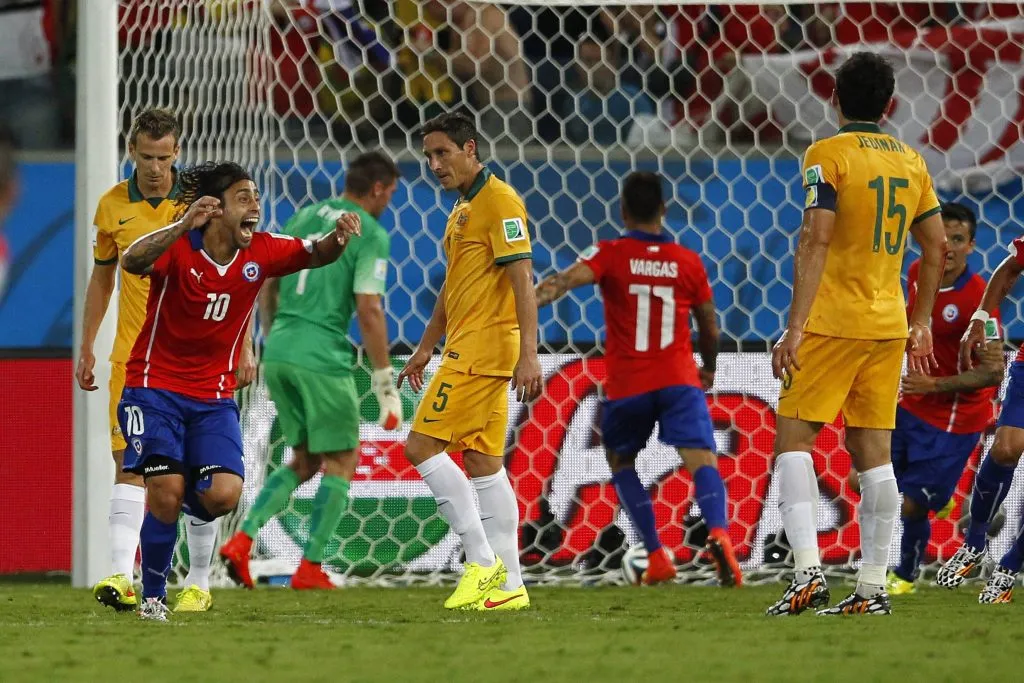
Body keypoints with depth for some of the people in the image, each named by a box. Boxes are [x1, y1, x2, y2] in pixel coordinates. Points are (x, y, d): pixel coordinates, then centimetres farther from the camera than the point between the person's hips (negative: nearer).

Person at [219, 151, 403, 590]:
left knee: (305, 461, 18)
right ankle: (310, 569, 4)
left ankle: (242, 539, 2)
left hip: (278, 354, 7)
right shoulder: (371, 235, -5)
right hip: (323, 360, -7)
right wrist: (385, 383, -9)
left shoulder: (305, 218, 15)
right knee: (341, 462, 8)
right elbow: (368, 310, -13)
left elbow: (267, 289, 18)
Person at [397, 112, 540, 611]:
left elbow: (522, 278, -18)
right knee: (483, 463, 7)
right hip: (467, 350, 10)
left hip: (482, 348, -10)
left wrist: (528, 354, -24)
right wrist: (426, 347, 29)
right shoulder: (463, 208, 19)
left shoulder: (498, 200, -12)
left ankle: (482, 560, -12)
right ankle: (506, 584, 6)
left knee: (422, 447, -12)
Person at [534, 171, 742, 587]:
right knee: (701, 459, -11)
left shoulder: (611, 255, -1)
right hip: (679, 380, 0)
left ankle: (657, 557, 12)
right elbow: (709, 328, 16)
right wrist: (709, 369, 34)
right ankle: (718, 533, -40)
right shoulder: (688, 262, 7)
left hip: (627, 385, 0)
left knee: (622, 464, 21)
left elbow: (566, 280, -20)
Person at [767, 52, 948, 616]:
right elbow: (936, 247, 16)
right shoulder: (911, 162, 12)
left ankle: (808, 573, -14)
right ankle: (872, 588, 4)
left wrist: (795, 326, -17)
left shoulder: (828, 155, -8)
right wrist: (921, 322, 24)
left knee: (793, 438, -1)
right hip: (889, 326, 6)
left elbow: (815, 241, -17)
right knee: (873, 451, 7)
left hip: (833, 321, -6)